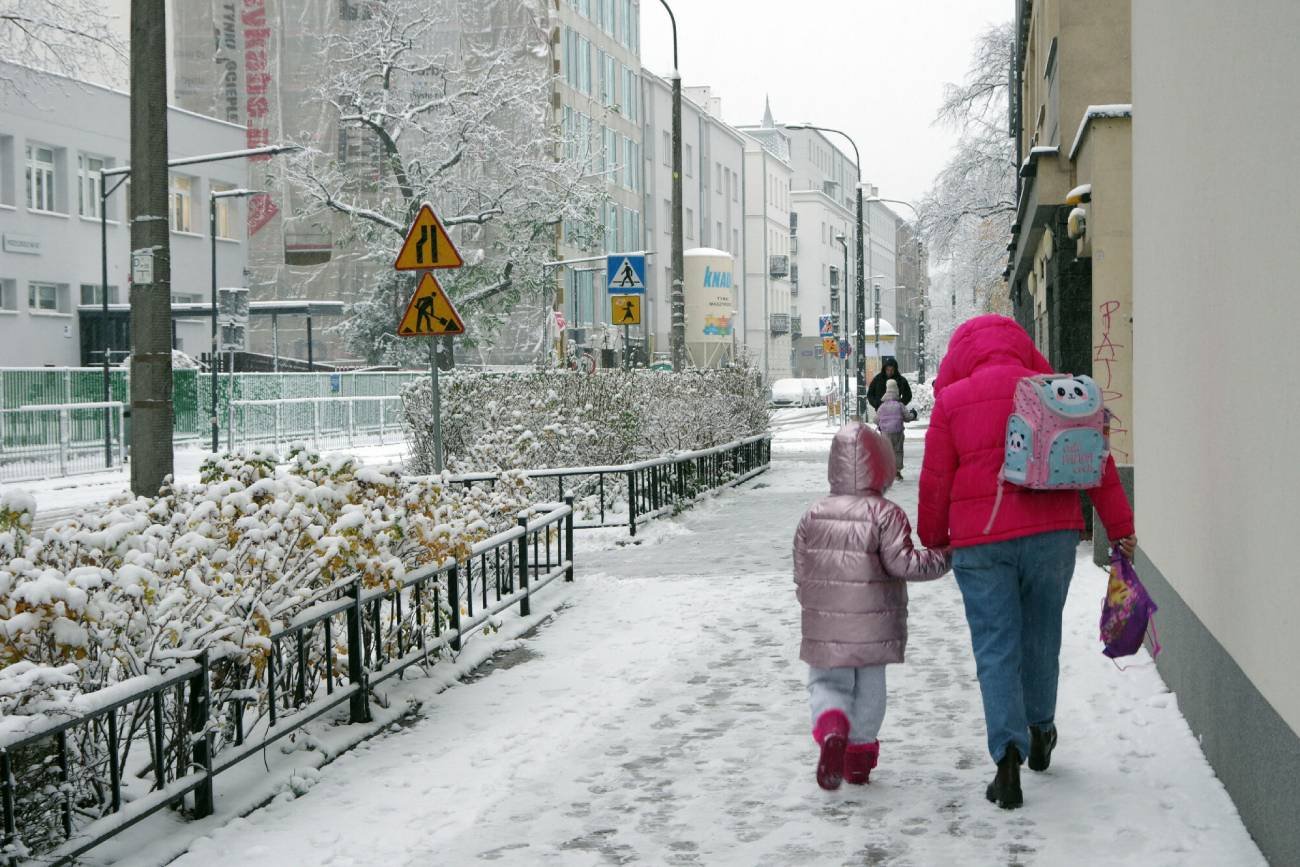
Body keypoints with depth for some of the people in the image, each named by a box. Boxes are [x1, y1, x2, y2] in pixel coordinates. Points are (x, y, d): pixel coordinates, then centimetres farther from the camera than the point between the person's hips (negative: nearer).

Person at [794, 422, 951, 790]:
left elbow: (801, 572, 5)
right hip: (872, 627, -2)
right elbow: (901, 563, -17)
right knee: (869, 687, 13)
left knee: (826, 682, 11)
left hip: (824, 626, 2)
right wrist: (942, 558, -4)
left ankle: (831, 732, -18)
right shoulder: (885, 514, -11)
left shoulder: (814, 515, 1)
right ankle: (859, 755, 21)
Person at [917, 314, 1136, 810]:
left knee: (996, 648, 1)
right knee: (1042, 635, 19)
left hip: (981, 542, -2)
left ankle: (1008, 752, -13)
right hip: (1052, 533, 2)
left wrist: (934, 539, 14)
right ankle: (1039, 731, 35)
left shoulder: (952, 399, 0)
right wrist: (1120, 526, 9)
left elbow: (935, 480, 1)